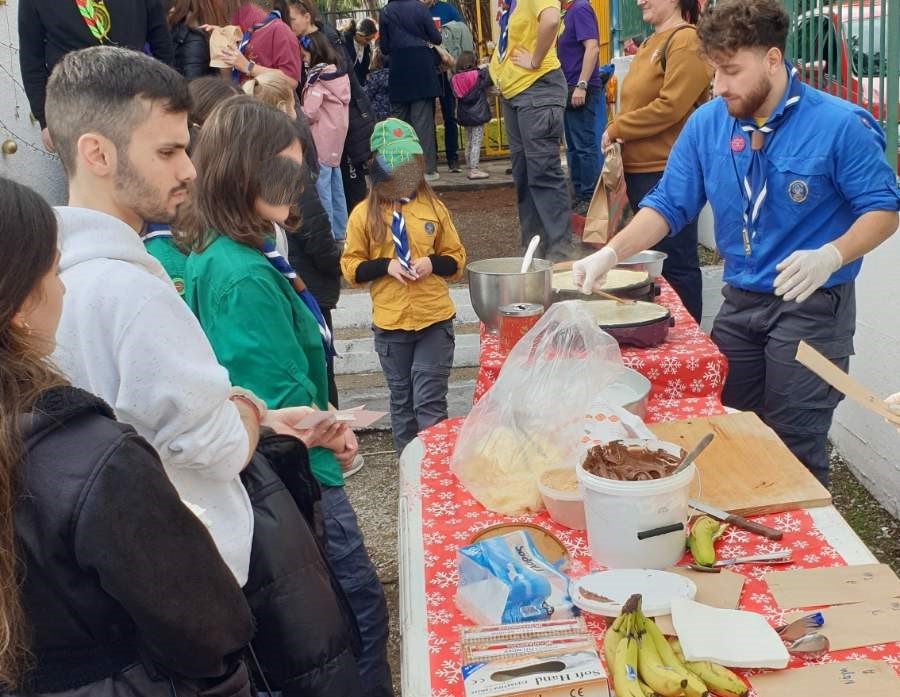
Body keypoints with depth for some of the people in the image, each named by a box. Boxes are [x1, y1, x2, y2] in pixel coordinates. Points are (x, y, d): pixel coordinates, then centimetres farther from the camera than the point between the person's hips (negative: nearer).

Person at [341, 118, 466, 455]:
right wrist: (386, 266, -15)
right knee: (402, 401, 14)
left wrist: (433, 263, -12)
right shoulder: (364, 214, -1)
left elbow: (457, 259, 9)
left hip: (435, 318, -1)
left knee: (430, 402, -2)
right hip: (390, 324, 1)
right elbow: (351, 268, 1)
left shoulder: (433, 208, 2)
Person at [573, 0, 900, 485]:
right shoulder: (707, 124, -1)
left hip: (811, 307, -5)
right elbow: (668, 205, 2)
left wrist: (831, 256, -30)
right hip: (739, 301, 5)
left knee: (794, 448, 0)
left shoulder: (839, 125, -14)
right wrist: (610, 254, -12)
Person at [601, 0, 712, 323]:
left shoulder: (686, 41, -12)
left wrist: (616, 129, -12)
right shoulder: (652, 42, 16)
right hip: (640, 169, 9)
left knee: (675, 262, -2)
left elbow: (671, 107, -20)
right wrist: (617, 133, 2)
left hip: (666, 173, -9)